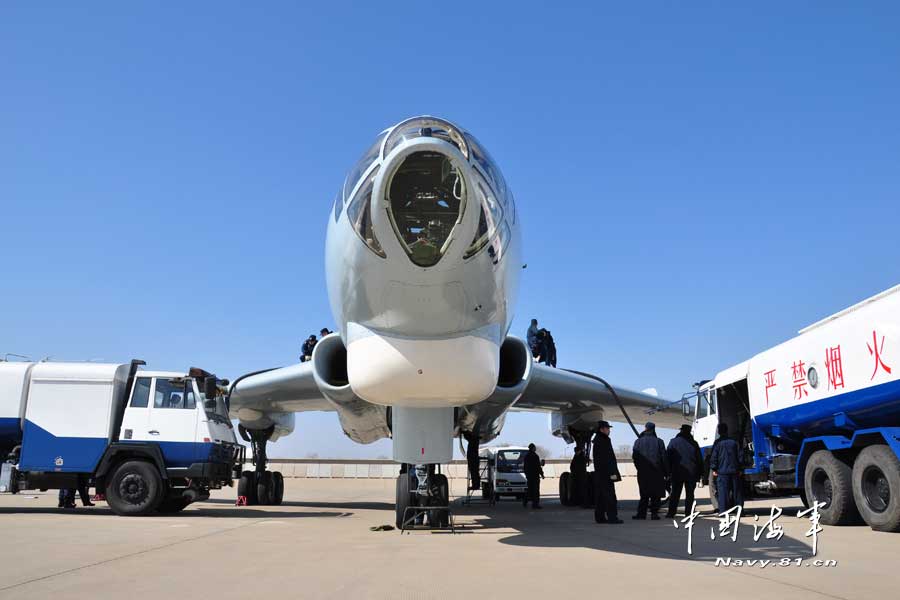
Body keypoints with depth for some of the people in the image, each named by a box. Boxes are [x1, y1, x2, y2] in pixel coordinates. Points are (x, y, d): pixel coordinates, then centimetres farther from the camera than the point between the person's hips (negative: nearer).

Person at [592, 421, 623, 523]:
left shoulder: (597, 440, 15)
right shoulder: (603, 441, -16)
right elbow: (606, 459, -20)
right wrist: (612, 473, -20)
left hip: (599, 473, 10)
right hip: (606, 473, -10)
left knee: (600, 496, 11)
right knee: (609, 495, -7)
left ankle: (599, 517, 15)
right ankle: (612, 517, -6)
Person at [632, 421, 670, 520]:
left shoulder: (638, 441, 1)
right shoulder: (659, 442, -3)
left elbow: (634, 456, 1)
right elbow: (664, 458, -3)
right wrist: (666, 473, 1)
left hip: (643, 471, 2)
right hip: (656, 471, -2)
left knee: (644, 494, 10)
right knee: (656, 494, 6)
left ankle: (641, 513, 6)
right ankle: (654, 513, 2)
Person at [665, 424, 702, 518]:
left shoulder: (673, 441, -1)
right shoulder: (694, 443, 2)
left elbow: (668, 457, -2)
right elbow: (699, 460, 4)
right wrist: (698, 474, 9)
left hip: (677, 471, 0)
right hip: (691, 472, 0)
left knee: (675, 493, 4)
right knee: (690, 493, 6)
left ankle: (671, 512, -1)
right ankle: (688, 513, 2)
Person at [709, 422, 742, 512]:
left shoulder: (718, 443, -2)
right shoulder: (734, 442, 10)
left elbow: (714, 457, -5)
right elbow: (739, 456, 12)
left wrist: (714, 469, 0)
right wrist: (739, 469, 16)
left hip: (722, 472, -4)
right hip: (734, 471, 4)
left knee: (723, 492, -4)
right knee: (736, 491, 10)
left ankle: (723, 511, -7)